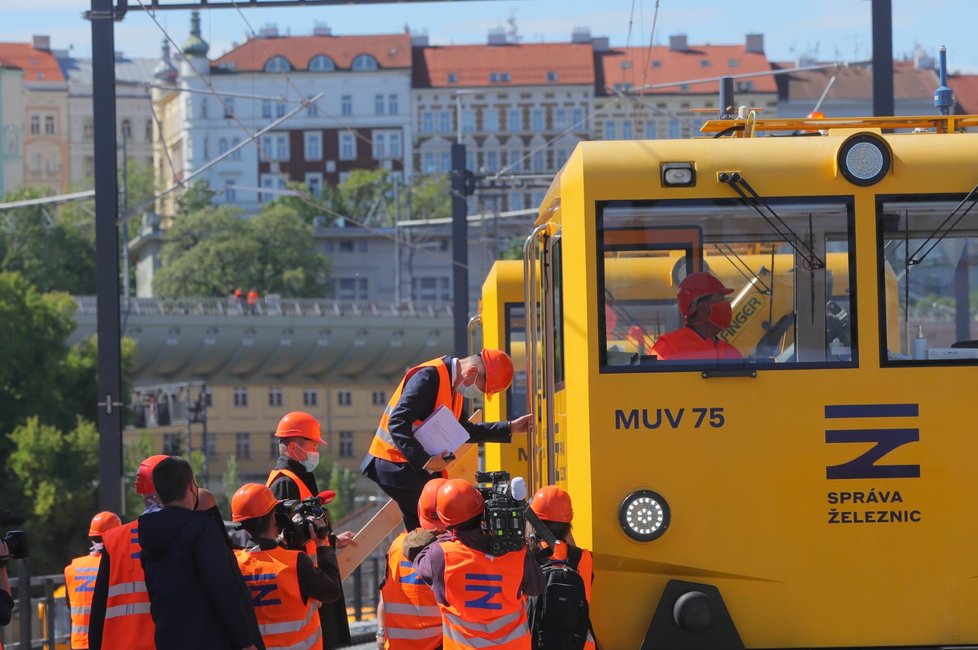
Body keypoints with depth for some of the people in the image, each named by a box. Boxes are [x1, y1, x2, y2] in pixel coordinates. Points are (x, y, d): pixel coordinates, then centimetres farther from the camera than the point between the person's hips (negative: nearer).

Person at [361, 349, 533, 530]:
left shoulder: (453, 383, 12)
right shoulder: (429, 377, -19)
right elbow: (397, 422, -26)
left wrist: (510, 428, 16)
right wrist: (424, 460, -30)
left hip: (418, 465, 10)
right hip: (397, 466, -10)